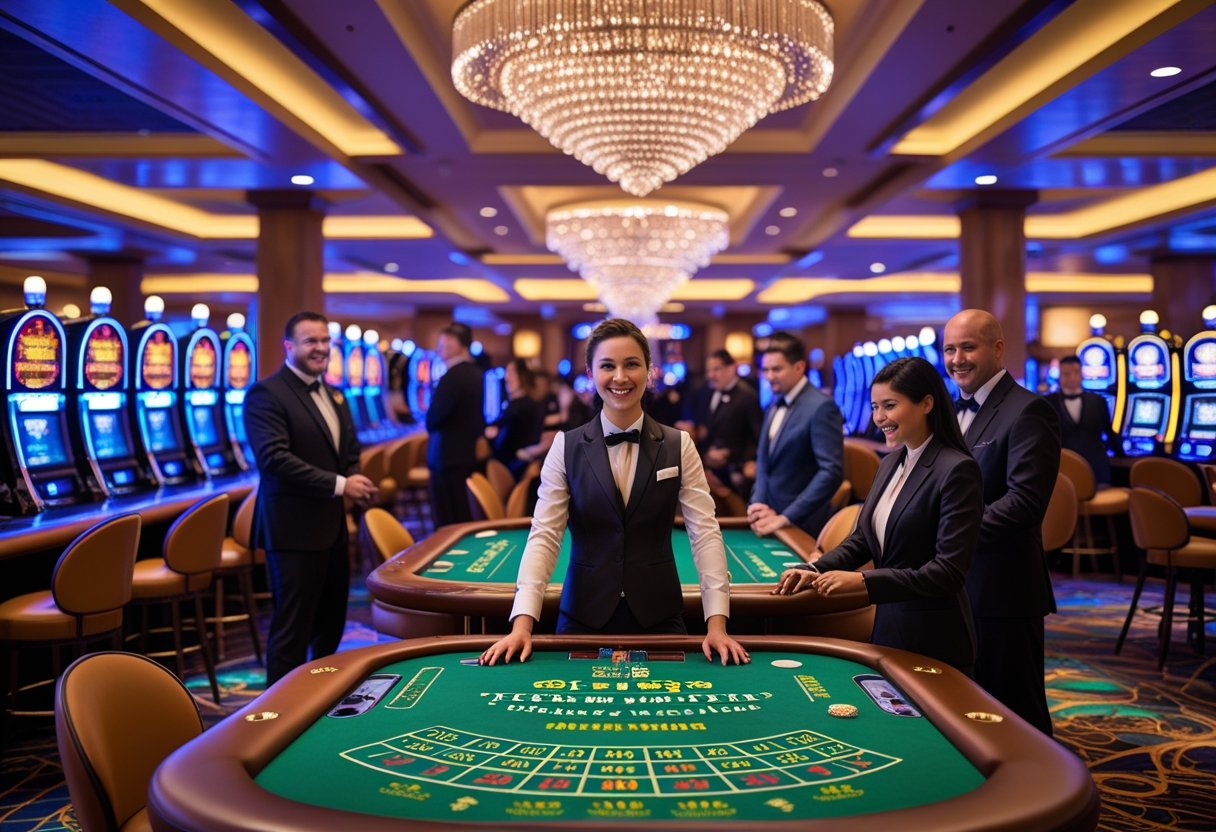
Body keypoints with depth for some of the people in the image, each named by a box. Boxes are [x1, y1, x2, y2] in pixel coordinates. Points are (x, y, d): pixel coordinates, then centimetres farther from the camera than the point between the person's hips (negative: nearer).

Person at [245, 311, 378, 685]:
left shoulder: (334, 395, 14)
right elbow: (275, 459, -24)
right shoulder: (266, 394, -13)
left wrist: (354, 481, -2)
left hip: (332, 525, 9)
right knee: (292, 628, 0)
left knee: (331, 623, 18)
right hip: (293, 528, -9)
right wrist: (339, 485, -23)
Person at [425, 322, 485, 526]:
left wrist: (430, 426, 0)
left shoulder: (453, 376, -18)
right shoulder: (475, 374, 10)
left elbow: (432, 419, -19)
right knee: (464, 515, 13)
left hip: (447, 455, -9)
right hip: (467, 452, 9)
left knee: (449, 520, -4)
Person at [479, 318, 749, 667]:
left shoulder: (678, 446, -1)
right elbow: (544, 536, -8)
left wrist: (717, 624, -17)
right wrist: (522, 623, -20)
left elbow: (705, 533, -7)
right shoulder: (566, 447, -3)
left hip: (658, 615, 0)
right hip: (584, 615, 0)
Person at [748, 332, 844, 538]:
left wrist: (785, 518, -22)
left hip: (801, 525, -7)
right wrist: (758, 503, -1)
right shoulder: (774, 406, 10)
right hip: (769, 520, 7)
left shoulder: (821, 407, -15)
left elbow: (832, 472, -22)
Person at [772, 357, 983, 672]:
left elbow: (949, 572, -21)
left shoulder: (958, 470, -17)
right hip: (887, 626, 7)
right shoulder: (890, 463, 8)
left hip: (934, 642, -7)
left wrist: (863, 581, -25)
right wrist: (815, 571, -3)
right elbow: (862, 537, 14)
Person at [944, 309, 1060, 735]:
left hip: (1000, 590, -8)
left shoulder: (1028, 411, -14)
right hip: (953, 588, 8)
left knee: (1015, 714, 4)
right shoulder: (955, 410, 14)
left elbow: (1024, 502, -23)